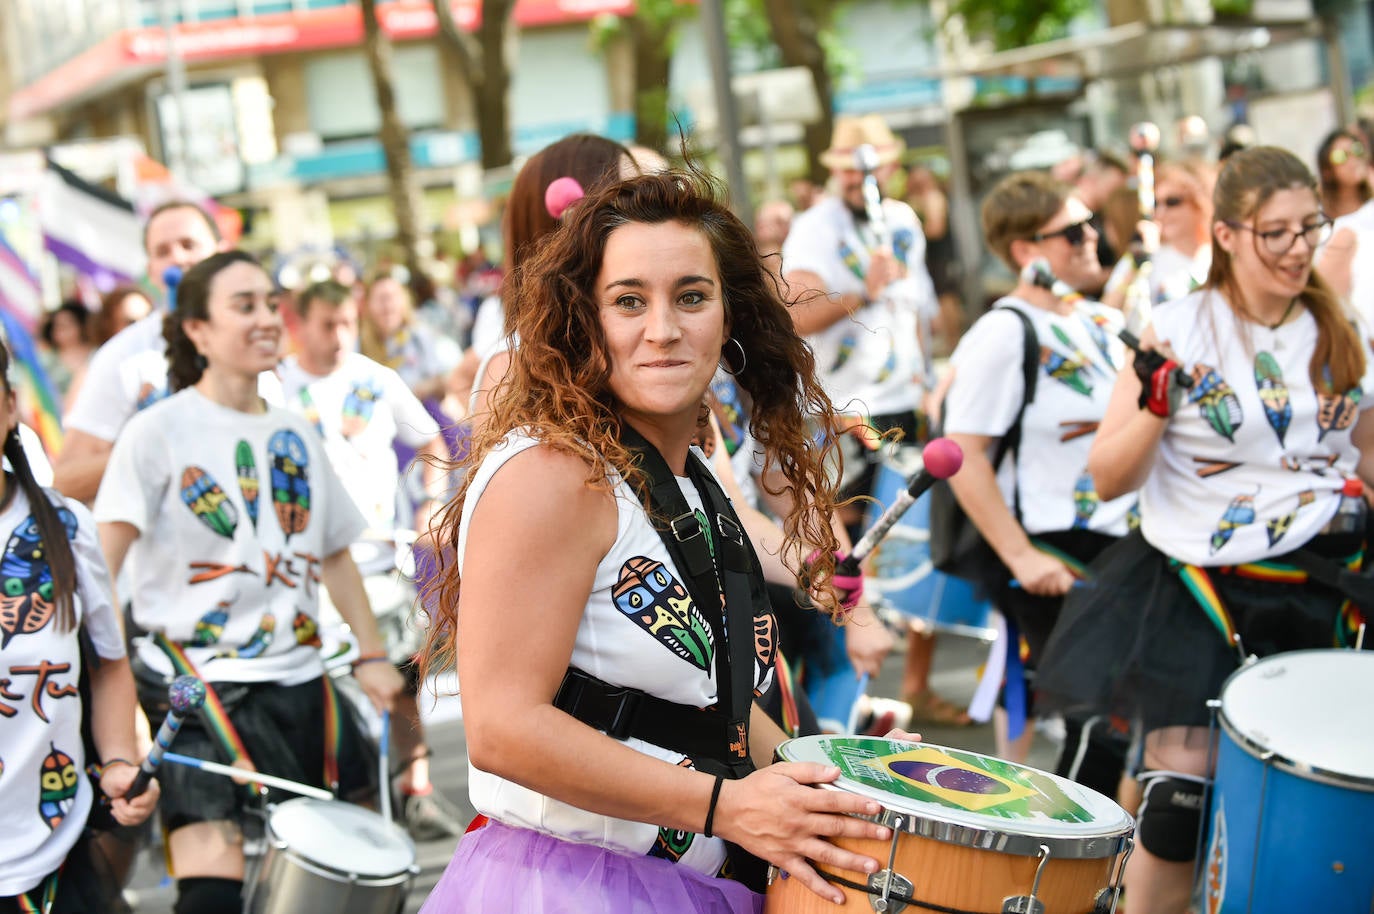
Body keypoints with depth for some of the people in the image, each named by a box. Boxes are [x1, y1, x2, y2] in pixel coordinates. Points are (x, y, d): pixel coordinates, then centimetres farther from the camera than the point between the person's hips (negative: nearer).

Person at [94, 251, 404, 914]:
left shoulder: (296, 434, 12)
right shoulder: (160, 430, -5)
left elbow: (334, 553, 19)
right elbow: (102, 562, -12)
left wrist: (371, 656, 12)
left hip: (300, 681, 6)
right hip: (201, 685, -6)